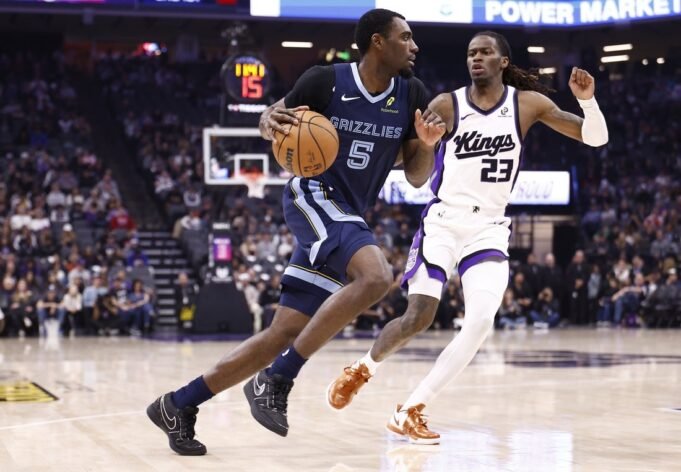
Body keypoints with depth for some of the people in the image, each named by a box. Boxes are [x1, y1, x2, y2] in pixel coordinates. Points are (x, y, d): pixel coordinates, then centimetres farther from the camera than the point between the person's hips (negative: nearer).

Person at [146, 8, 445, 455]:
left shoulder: (412, 94, 2)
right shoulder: (326, 80, -9)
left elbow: (417, 177, 6)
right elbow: (272, 120, 6)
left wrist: (428, 144, -14)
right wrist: (272, 121, -17)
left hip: (348, 217, 6)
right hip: (314, 196, -6)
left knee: (283, 334, 1)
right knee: (377, 275, -32)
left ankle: (178, 404, 12)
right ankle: (277, 380, -25)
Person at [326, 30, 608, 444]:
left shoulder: (528, 103, 0)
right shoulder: (446, 106, -5)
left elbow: (596, 138, 0)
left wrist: (587, 99, -19)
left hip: (489, 229, 2)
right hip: (444, 221, -2)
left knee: (481, 321, -18)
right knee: (418, 318, -9)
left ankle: (411, 411, -10)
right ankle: (364, 367, 24)